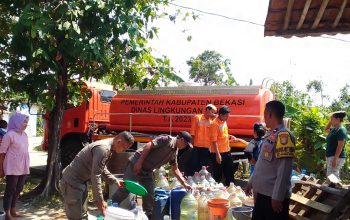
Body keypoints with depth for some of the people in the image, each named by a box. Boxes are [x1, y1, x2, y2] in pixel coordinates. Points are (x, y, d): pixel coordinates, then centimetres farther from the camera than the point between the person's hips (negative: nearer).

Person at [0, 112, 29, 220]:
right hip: (12, 168, -7)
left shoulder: (24, 135, 10)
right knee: (10, 190, 2)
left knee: (18, 189, 15)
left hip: (23, 168, 7)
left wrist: (26, 166, 15)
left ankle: (13, 210, 28)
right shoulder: (10, 134, -11)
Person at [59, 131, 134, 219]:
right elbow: (95, 176, -26)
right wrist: (99, 200, -21)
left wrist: (115, 181, 14)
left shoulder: (107, 146, 7)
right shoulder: (103, 148, -25)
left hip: (80, 181, 10)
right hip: (72, 182, -10)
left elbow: (102, 169, 21)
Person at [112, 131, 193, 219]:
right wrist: (139, 162, -24)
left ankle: (148, 216, 19)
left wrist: (184, 183, 13)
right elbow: (148, 146, -22)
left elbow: (175, 169, 18)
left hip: (148, 171, 9)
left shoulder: (174, 152, 11)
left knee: (150, 194, 8)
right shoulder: (167, 139, -15)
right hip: (137, 164, -9)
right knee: (125, 189, -5)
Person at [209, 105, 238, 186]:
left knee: (230, 172, 16)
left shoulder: (224, 122, 9)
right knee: (217, 175, 4)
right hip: (218, 153, -8)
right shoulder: (215, 124, -17)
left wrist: (230, 137, 2)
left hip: (227, 152, 8)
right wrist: (217, 154, -22)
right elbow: (214, 140, -19)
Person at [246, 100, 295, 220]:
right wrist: (252, 181, 22)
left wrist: (277, 197, -21)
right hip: (262, 193, 9)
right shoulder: (271, 135, 10)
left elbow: (284, 170, -21)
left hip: (274, 196, -8)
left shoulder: (284, 135, -17)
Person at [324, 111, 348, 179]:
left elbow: (340, 146, -21)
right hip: (330, 156, 10)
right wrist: (330, 121, 16)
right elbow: (326, 130, 33)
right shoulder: (334, 129, 11)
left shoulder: (341, 130, -16)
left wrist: (335, 159, -24)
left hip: (336, 157, -10)